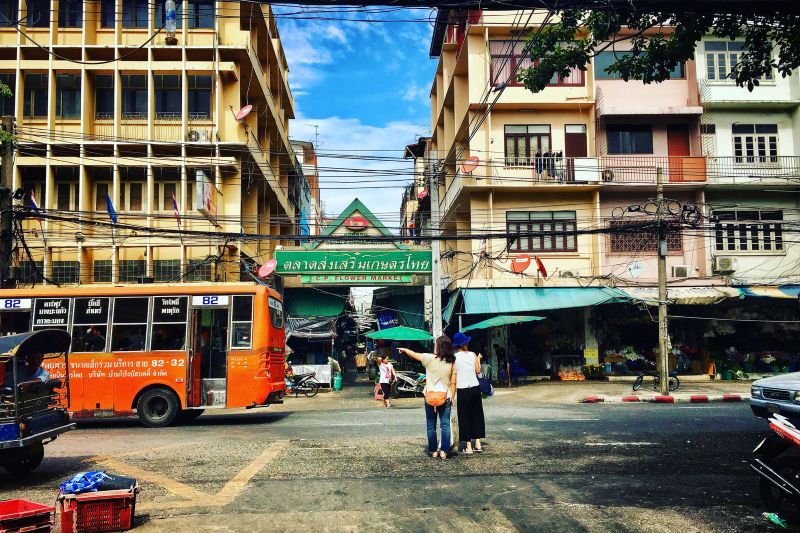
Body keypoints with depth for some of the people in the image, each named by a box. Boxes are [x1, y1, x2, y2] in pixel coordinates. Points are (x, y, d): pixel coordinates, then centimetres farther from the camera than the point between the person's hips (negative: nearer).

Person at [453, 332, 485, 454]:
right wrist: (479, 359, 19)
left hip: (462, 390, -3)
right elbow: (478, 371, 5)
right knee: (476, 415, 13)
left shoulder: (454, 357, -7)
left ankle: (468, 446, 6)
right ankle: (478, 444, 14)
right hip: (475, 388, 3)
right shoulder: (472, 355, 1)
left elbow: (453, 375, -7)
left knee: (464, 417, 4)